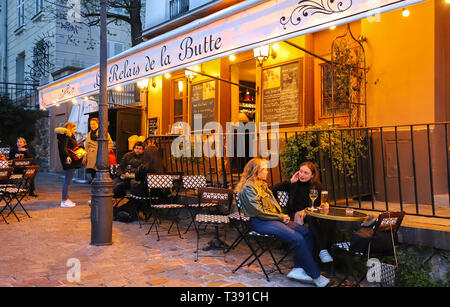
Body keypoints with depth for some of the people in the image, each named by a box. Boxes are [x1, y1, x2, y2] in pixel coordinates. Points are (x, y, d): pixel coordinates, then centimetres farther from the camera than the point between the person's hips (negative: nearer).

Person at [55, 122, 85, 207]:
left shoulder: (71, 136, 20)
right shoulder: (64, 136, -11)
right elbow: (63, 148, -23)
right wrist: (67, 156, -36)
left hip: (73, 161, 10)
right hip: (69, 162, -10)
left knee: (68, 180, 13)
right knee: (67, 180, -7)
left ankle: (66, 199, 20)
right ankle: (64, 201, -3)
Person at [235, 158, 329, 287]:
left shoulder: (262, 184, 19)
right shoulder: (248, 188, -11)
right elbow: (259, 212, -16)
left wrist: (282, 215, 6)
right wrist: (281, 217, -9)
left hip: (275, 218, 10)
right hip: (261, 222, -9)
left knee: (306, 232, -10)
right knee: (297, 238, -25)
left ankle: (298, 269, -11)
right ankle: (315, 276, -15)